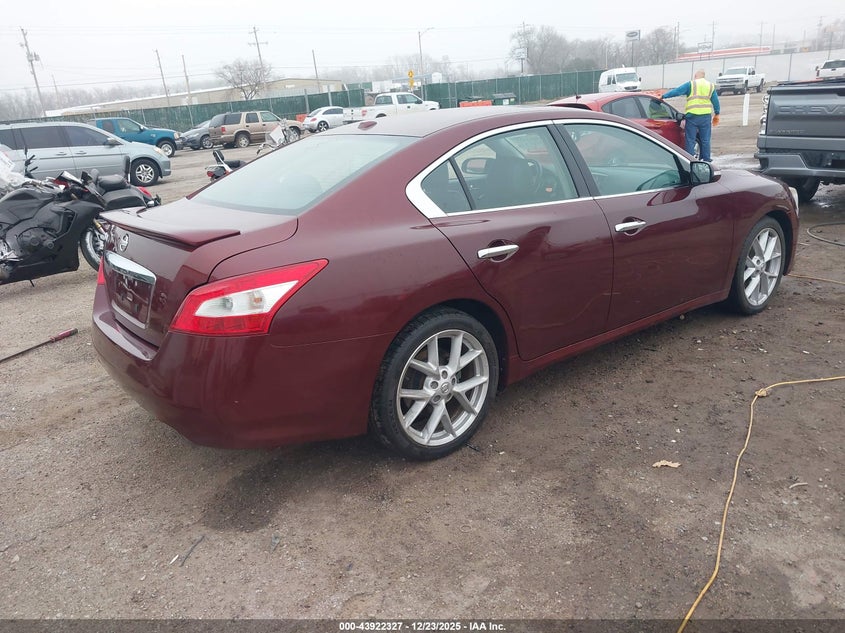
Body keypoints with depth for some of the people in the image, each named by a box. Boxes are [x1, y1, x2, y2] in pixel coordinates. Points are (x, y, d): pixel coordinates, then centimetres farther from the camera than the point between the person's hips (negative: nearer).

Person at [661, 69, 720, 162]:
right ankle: (706, 159, 16)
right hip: (706, 116, 4)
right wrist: (716, 114, 23)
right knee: (705, 139, 11)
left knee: (690, 140, 2)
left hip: (692, 116, -4)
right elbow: (716, 101, 14)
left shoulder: (691, 84, -2)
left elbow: (676, 91, -8)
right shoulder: (711, 86, 11)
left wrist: (663, 96, -3)